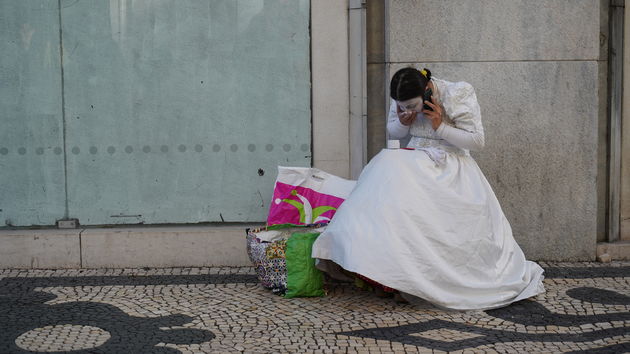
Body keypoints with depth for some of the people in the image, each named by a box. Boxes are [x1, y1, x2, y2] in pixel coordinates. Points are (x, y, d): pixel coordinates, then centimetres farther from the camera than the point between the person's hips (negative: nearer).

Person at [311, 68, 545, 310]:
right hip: (415, 161, 4)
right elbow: (392, 132, 17)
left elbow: (477, 141, -9)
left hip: (451, 167, -4)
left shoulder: (458, 95, -12)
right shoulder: (404, 100, 1)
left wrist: (441, 127, -18)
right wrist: (403, 123, -6)